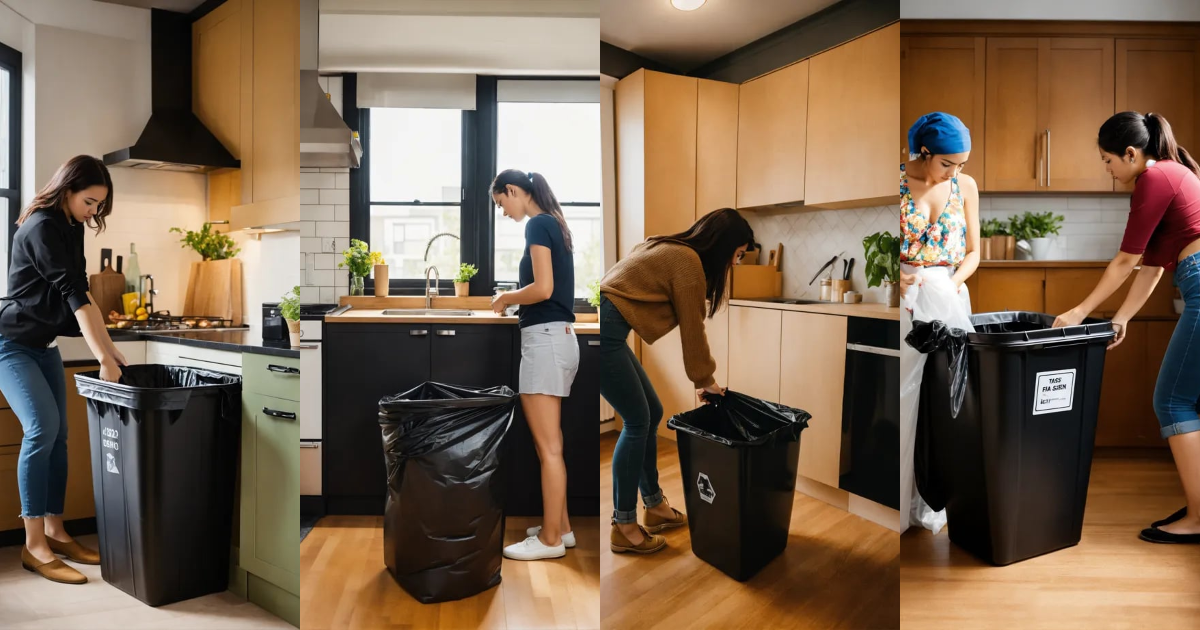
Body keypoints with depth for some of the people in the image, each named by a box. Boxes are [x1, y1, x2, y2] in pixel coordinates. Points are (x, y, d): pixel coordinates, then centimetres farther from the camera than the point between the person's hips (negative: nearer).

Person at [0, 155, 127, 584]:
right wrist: (103, 358, -29)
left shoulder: (70, 228, 6)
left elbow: (80, 296, 6)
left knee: (57, 434, 5)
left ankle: (55, 532, 13)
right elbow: (73, 295, -26)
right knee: (42, 428, -18)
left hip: (43, 345, 8)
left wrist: (110, 349, 0)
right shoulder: (42, 227, -20)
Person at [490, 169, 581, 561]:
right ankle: (561, 527, 24)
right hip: (557, 337, 10)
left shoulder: (537, 224, -10)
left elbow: (543, 289, -19)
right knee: (550, 443, 15)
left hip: (544, 339, -10)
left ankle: (551, 539, 7)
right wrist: (514, 300, 10)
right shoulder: (552, 223, 18)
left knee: (548, 446, -2)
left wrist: (505, 298, -4)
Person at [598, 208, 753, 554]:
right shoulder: (688, 262, -9)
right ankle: (623, 527, 7)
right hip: (605, 330, -10)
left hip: (609, 331, 10)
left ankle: (654, 506, 26)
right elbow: (692, 330, -2)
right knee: (637, 422, -2)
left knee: (651, 413, 14)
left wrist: (702, 377, 22)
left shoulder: (673, 250, 20)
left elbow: (686, 326, 21)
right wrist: (706, 380, 12)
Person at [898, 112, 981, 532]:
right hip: (904, 297, -3)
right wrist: (901, 280, -21)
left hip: (949, 297, 3)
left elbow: (973, 252, 7)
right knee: (903, 397, 1)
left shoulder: (965, 186, 4)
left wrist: (951, 284, -11)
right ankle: (899, 496, 16)